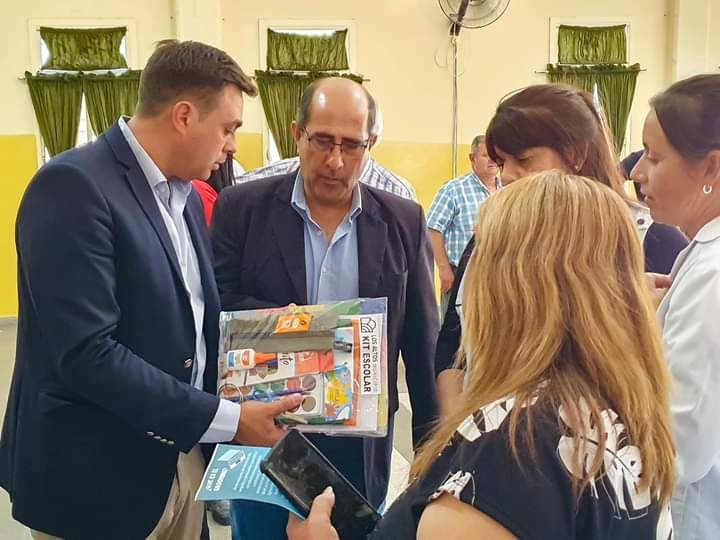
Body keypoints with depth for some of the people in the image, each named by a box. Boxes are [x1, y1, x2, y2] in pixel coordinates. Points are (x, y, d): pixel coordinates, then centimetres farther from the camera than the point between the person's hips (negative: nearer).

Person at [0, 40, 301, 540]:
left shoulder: (187, 197, 8)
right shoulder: (74, 185, -19)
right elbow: (86, 355, -25)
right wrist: (225, 419, -22)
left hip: (183, 459, 8)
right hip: (97, 477, -7)